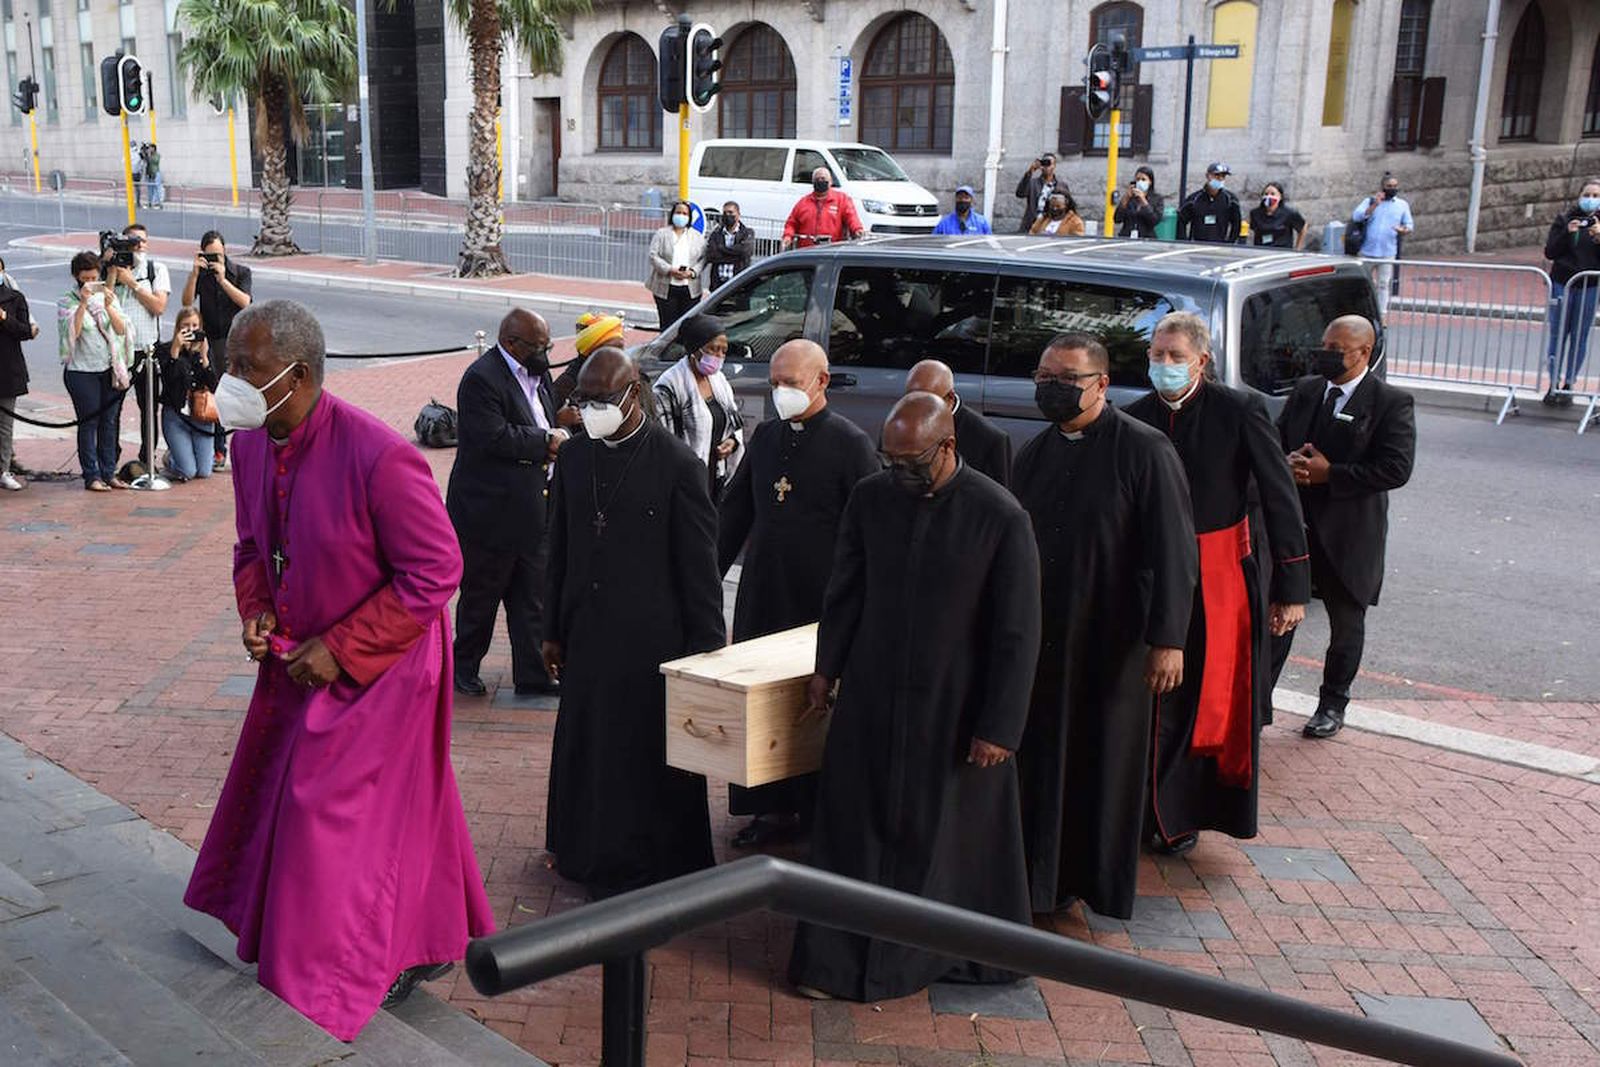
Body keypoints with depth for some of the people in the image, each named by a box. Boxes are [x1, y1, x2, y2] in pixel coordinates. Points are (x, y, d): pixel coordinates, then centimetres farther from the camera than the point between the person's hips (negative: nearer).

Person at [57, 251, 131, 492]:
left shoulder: (107, 296, 8)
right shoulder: (67, 301, -3)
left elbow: (121, 329, -1)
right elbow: (72, 332, -17)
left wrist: (108, 306, -17)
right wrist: (83, 303, -25)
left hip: (110, 370, 4)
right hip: (82, 371, -4)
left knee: (109, 422, 7)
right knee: (88, 423, -2)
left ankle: (109, 472, 14)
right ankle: (92, 476, 3)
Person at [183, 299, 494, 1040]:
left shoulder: (376, 457, -28)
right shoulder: (250, 443, -3)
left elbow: (434, 571, -22)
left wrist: (341, 650, -21)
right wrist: (255, 609, -6)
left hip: (376, 667, -8)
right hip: (301, 659, 8)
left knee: (335, 819, -1)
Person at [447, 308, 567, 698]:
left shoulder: (537, 373, 11)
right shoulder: (481, 378, -17)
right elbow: (494, 437, -25)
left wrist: (559, 425, 3)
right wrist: (546, 441, -17)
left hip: (531, 510, 8)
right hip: (490, 513, -8)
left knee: (533, 598, 10)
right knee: (481, 596, 7)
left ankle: (533, 676, 17)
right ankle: (464, 669, 24)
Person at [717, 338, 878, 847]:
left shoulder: (851, 443, -6)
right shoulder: (765, 436, 11)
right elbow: (734, 512, 18)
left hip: (822, 604, -5)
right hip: (762, 598, 5)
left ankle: (821, 813, 16)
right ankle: (774, 809, 20)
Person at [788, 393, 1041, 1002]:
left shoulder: (1000, 517, -14)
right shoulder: (870, 498, -2)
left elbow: (1017, 633, -11)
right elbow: (845, 591, 11)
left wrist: (999, 726, -11)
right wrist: (826, 668, 14)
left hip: (957, 709, -3)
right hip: (871, 699, 3)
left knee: (954, 834, 11)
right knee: (854, 826, 10)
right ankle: (838, 960, 26)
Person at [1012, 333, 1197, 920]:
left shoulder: (1145, 450, -9)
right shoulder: (1033, 454, 9)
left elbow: (1173, 552, -12)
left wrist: (1167, 639, -16)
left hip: (1112, 640, -5)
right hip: (1040, 639, 5)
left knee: (1106, 759, 7)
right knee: (1041, 760, 8)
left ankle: (1102, 881, 24)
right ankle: (1045, 876, 23)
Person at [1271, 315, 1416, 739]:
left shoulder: (1392, 402, -9)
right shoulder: (1305, 391, 7)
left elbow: (1396, 469, -17)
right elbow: (1277, 440, 14)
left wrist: (1329, 474, -20)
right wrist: (1288, 462, -10)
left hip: (1349, 533, -3)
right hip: (1294, 524, 4)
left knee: (1346, 624, 12)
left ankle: (1332, 705, 28)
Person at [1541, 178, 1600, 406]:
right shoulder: (1564, 220, 3)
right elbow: (1549, 252, -2)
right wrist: (1567, 233, -15)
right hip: (1562, 284, 0)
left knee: (1580, 338, 4)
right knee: (1558, 334, 1)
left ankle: (1568, 384, 11)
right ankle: (1554, 384, 6)